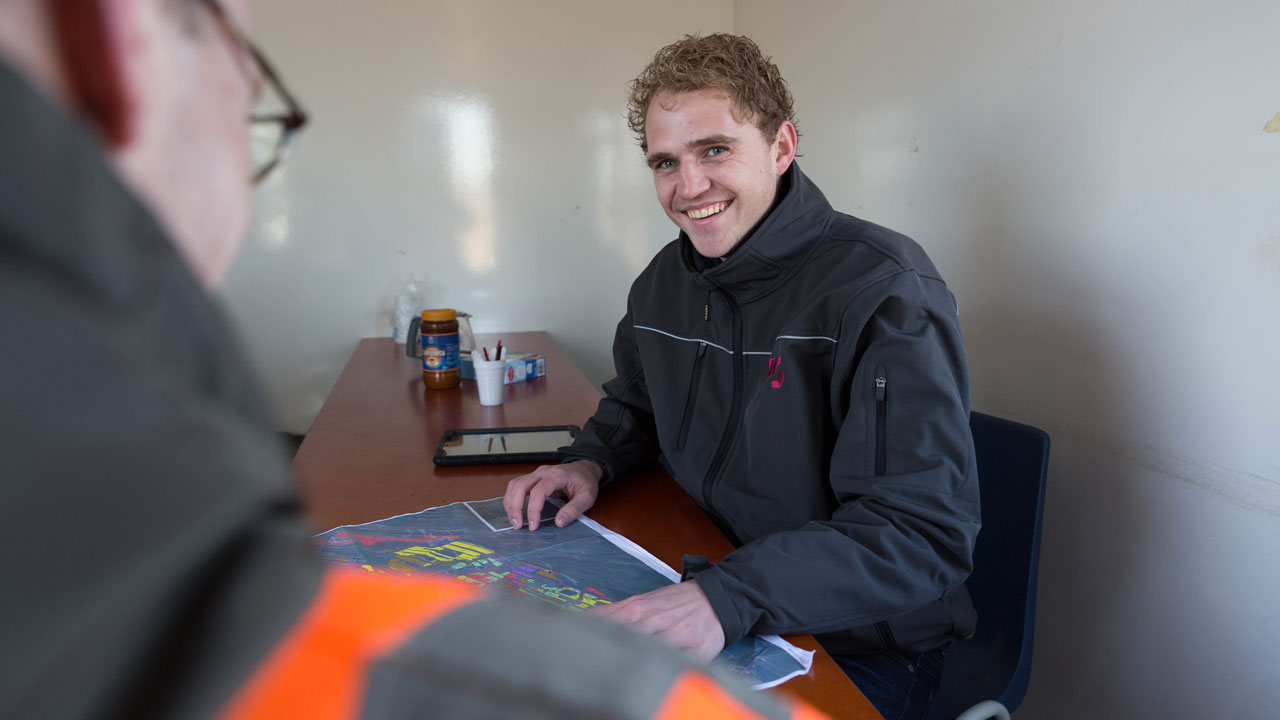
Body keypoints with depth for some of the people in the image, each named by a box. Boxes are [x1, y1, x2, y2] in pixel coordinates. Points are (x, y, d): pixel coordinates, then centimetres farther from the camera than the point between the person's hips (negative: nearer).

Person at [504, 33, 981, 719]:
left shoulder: (884, 292, -20)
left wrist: (730, 597, -39)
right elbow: (636, 402, 21)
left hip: (861, 649, -5)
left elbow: (926, 531, -27)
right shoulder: (664, 280, 2)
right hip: (705, 592, 6)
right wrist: (591, 461, -1)